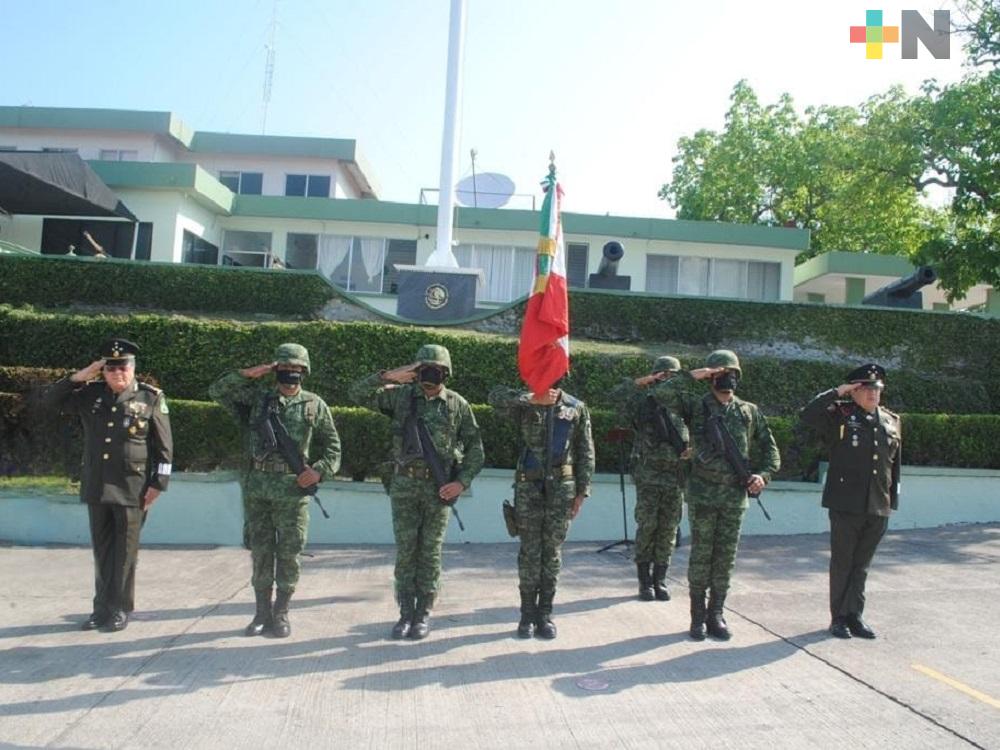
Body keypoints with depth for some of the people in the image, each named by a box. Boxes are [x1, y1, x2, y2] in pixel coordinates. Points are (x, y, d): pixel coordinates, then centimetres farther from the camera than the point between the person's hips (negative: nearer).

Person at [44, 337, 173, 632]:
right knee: (102, 549, 12)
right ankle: (102, 606, 23)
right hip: (96, 487, 4)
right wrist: (79, 377, -3)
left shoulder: (151, 398, -4)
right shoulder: (91, 394, 7)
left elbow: (164, 447, -4)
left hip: (131, 489, -4)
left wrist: (158, 483, -8)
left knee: (125, 550, 4)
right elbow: (52, 398, 12)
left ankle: (121, 608, 15)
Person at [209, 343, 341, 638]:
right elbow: (217, 391, 4)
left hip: (293, 491, -2)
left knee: (289, 554, 3)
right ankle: (262, 612, 21)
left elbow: (333, 446, 7)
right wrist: (248, 374, -6)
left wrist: (319, 471, -9)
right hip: (256, 489, 2)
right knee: (260, 552, 9)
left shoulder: (315, 405, 4)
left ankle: (280, 614, 15)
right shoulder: (258, 396, 8)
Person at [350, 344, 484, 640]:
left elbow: (475, 448, 4)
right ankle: (406, 613, 16)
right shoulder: (401, 396, 2)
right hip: (405, 485, 1)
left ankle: (424, 614, 16)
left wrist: (462, 482, -7)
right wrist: (389, 376, -17)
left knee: (430, 552, 5)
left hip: (440, 488, -1)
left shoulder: (458, 405, 1)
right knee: (405, 551, 5)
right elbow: (358, 393, -5)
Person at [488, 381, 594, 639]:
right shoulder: (525, 405, 2)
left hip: (561, 487, 1)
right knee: (530, 553, 3)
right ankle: (528, 614, 14)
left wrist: (582, 491, 1)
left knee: (552, 553, 6)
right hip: (529, 486, -1)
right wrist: (533, 398, -23)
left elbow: (586, 453, 6)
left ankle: (545, 615, 16)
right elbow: (496, 396, -17)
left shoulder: (577, 408, 5)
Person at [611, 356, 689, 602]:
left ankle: (660, 580, 17)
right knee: (647, 528, 0)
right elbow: (617, 395, -18)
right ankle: (645, 581, 12)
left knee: (668, 531, 6)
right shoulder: (644, 404, -2)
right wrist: (645, 380, -19)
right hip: (649, 477, -3)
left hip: (676, 479, 3)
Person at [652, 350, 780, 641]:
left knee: (726, 558, 7)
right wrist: (692, 376, -12)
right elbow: (661, 393, -13)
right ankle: (698, 616, 14)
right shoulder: (696, 405, 1)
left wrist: (763, 474, -2)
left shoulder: (749, 411, 10)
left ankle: (716, 615, 18)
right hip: (703, 494, -3)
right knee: (701, 556, 3)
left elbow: (769, 448, 15)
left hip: (736, 496, 3)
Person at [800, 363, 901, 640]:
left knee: (861, 565, 13)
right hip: (845, 506, -4)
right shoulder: (840, 416, -3)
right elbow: (807, 415, -22)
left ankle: (854, 615, 23)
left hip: (877, 508, 4)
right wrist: (837, 392, -16)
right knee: (842, 563, 6)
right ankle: (838, 618, 17)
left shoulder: (892, 421, 11)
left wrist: (891, 504, 14)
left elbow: (895, 466, 15)